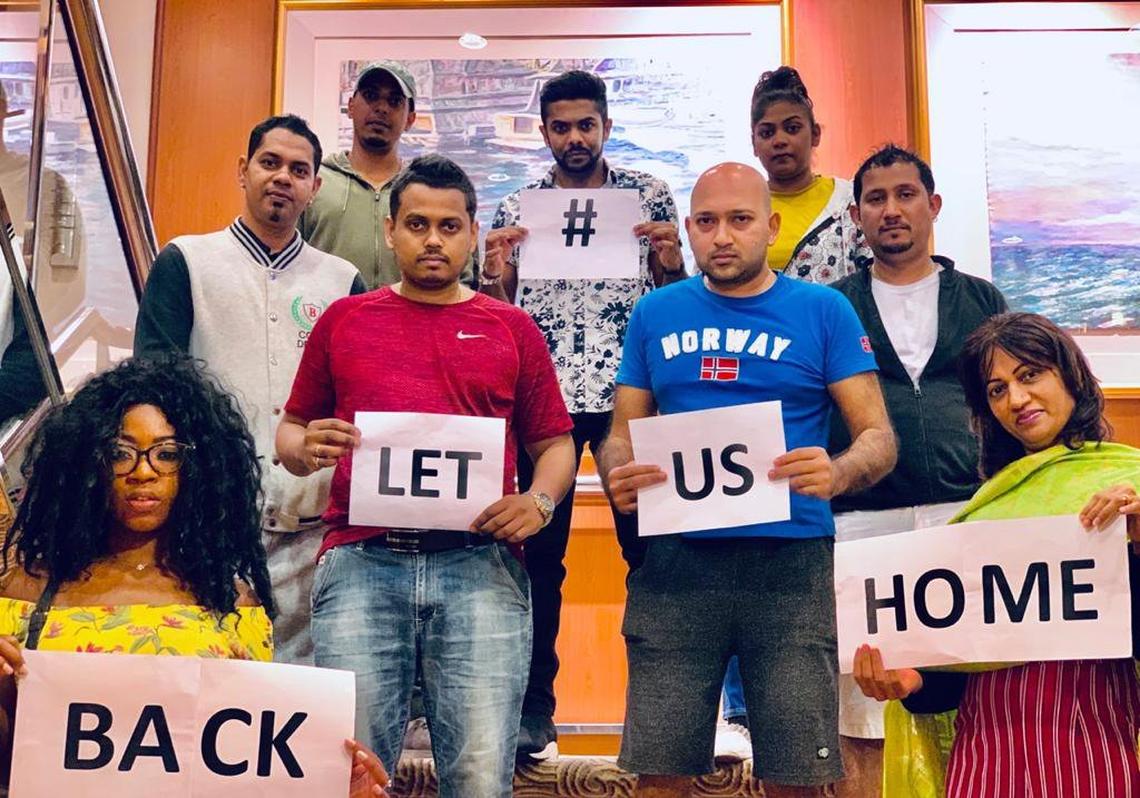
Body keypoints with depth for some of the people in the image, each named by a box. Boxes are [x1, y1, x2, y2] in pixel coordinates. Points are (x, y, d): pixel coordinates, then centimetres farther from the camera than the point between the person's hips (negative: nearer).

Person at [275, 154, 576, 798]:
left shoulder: (512, 329, 14)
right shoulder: (344, 320, 15)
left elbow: (555, 443, 16)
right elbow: (291, 429, 20)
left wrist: (539, 502, -4)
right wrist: (306, 449, -3)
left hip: (479, 565, 0)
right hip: (361, 561, 1)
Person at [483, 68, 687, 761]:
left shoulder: (650, 195, 9)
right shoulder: (517, 208, 12)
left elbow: (676, 299, 11)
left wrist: (669, 261, -9)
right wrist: (496, 271, -8)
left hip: (632, 393, 0)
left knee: (648, 543, 2)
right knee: (539, 551, 2)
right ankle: (535, 711, 11)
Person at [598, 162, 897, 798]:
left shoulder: (823, 311, 4)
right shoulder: (656, 313, 10)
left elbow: (878, 435, 1)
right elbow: (623, 432, 13)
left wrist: (838, 473, -21)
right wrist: (619, 476, -10)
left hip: (791, 559, -1)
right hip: (676, 560, 2)